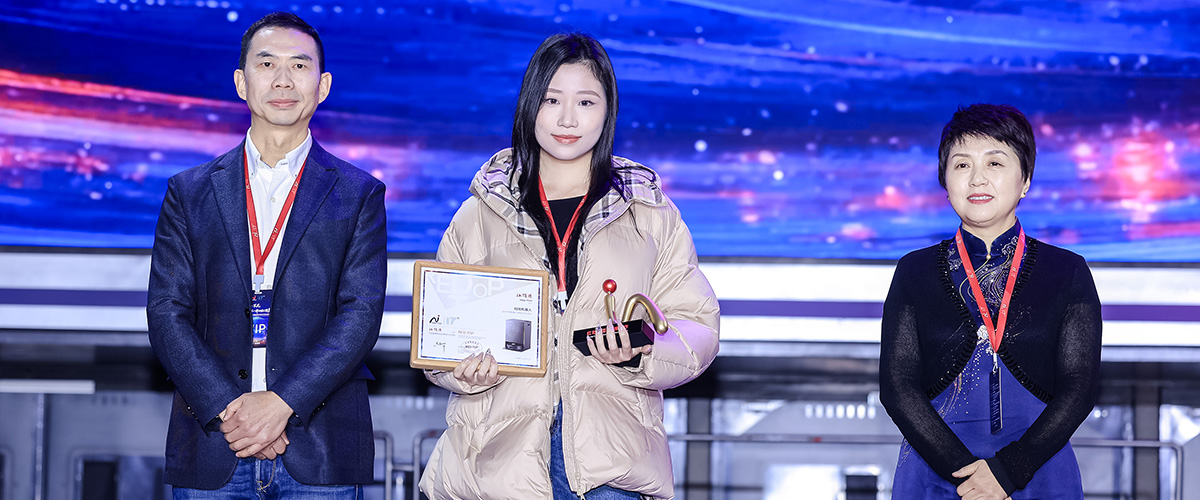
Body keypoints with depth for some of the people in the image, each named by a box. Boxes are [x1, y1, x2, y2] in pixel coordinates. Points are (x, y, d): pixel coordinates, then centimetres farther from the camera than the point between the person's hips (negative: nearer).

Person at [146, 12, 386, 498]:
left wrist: (282, 402, -14)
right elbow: (167, 313, 2)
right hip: (211, 448, 1)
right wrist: (226, 409, -11)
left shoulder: (360, 195, 7)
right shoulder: (189, 193, 10)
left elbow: (361, 314, -3)